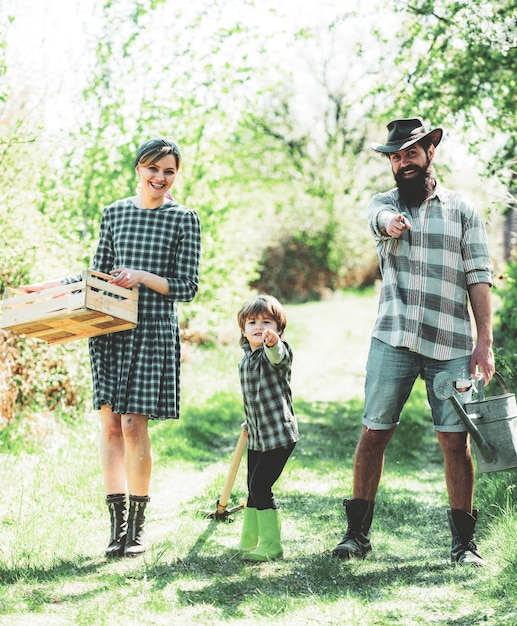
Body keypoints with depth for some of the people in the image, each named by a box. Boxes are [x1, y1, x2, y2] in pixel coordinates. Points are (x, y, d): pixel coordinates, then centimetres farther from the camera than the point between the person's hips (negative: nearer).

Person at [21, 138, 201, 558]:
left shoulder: (184, 219, 2)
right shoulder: (114, 213, 13)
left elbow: (187, 286, -1)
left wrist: (143, 277, -15)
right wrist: (54, 286, 7)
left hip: (153, 330, -3)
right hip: (109, 329, 4)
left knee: (134, 424, -7)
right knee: (110, 423, 0)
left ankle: (137, 526, 5)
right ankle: (118, 523, 7)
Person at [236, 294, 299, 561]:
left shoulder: (275, 353, -14)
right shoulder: (245, 361, 10)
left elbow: (279, 356, -41)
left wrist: (273, 343, -63)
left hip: (279, 435, -8)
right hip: (257, 437, 8)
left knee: (260, 488, -9)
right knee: (254, 489, 15)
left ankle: (270, 547, 2)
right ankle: (249, 543, 29)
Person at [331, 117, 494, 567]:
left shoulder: (462, 209, 11)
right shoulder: (384, 204, 11)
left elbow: (479, 277, 6)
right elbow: (382, 218, -15)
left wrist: (485, 342, -4)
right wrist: (391, 223, -41)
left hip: (451, 344, 0)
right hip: (394, 339, 0)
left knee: (456, 440, -1)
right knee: (374, 433, 0)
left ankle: (464, 542, 10)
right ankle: (358, 532, 12)